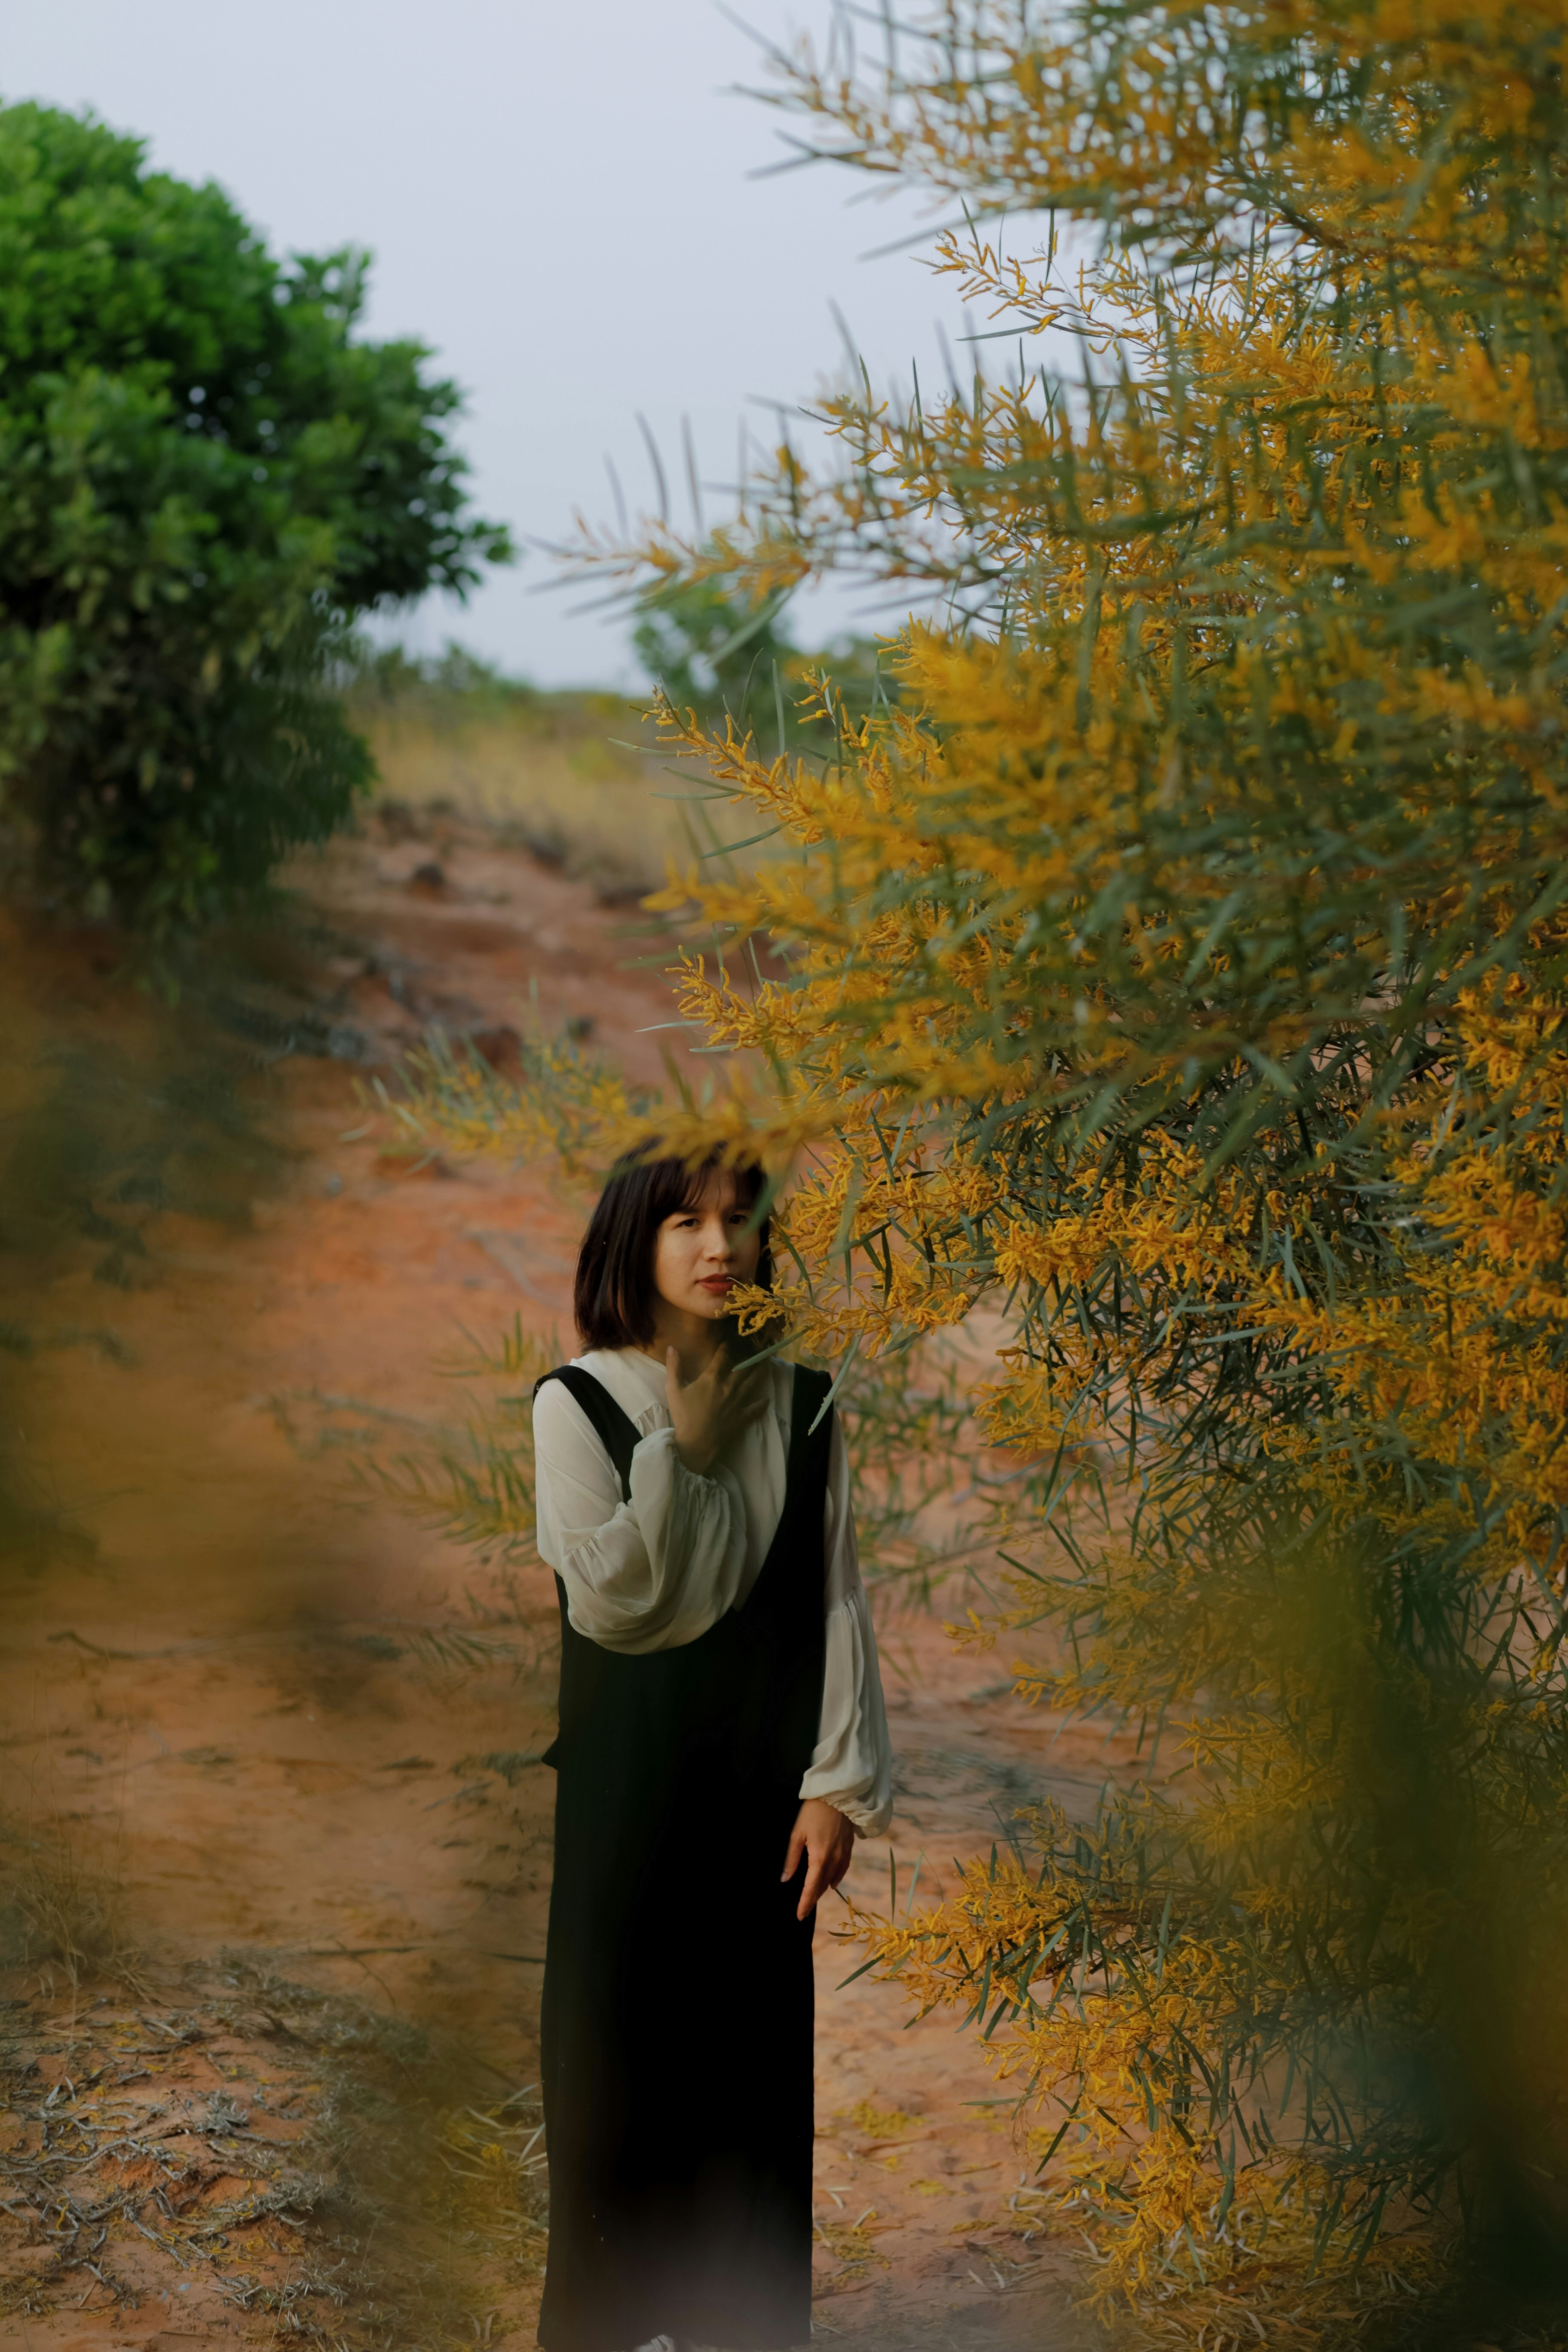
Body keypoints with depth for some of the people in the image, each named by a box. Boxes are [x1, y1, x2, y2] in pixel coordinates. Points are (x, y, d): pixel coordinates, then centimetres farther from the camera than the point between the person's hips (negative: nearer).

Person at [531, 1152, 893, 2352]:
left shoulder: (801, 1402, 3)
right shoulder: (578, 1403, -6)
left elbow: (838, 1599, 2)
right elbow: (614, 1602, -14)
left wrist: (839, 1783, -4)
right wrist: (682, 1444, -16)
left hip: (762, 1781, 2)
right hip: (629, 1778, -2)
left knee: (759, 2060, 4)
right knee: (622, 2049, 3)